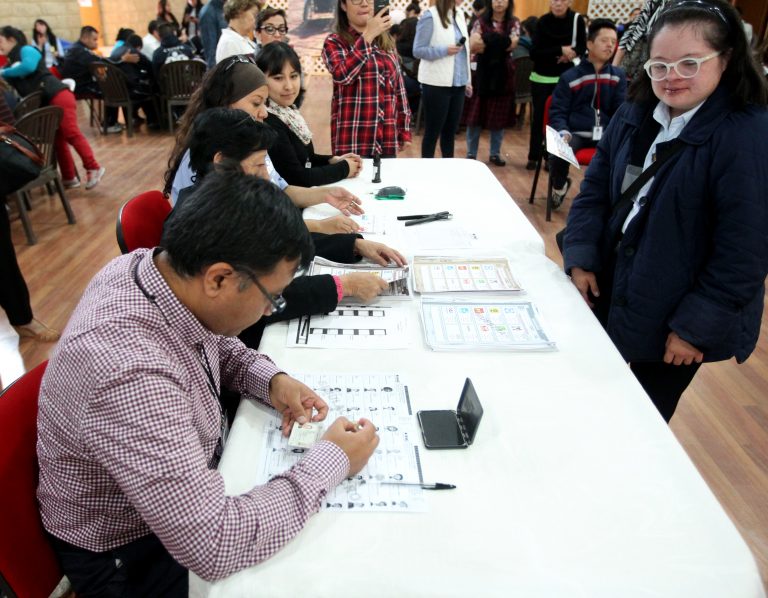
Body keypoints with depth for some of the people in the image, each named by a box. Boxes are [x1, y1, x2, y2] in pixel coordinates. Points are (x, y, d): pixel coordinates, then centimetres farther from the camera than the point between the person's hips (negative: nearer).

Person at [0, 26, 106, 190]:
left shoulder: (26, 50, 1)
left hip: (57, 96, -9)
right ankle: (69, 177, 10)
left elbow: (28, 67, -19)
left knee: (71, 133, -15)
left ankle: (93, 168, -12)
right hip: (44, 103, 9)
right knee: (57, 138, 7)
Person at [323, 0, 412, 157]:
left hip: (387, 138, 5)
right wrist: (367, 36, -20)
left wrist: (404, 130, 11)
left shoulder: (386, 41, 13)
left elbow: (398, 85, 15)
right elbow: (342, 75, -21)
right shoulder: (334, 42, -1)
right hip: (353, 139, -5)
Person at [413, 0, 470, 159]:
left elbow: (463, 52, 16)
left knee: (450, 131, 11)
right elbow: (418, 50, -9)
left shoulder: (459, 15, 14)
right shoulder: (430, 16, -6)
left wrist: (467, 81, 13)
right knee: (432, 132, 3)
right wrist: (445, 50, -20)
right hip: (437, 84, -6)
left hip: (457, 84, 6)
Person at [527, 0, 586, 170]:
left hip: (565, 79, 1)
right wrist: (560, 50, -22)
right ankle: (533, 157, 13)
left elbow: (582, 48, 2)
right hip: (542, 78, -1)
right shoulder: (543, 22, -7)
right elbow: (534, 53, -13)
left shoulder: (577, 20, -4)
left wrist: (570, 54, -19)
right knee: (539, 117, 4)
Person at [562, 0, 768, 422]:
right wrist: (581, 259, -6)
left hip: (674, 321, -6)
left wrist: (696, 326, -19)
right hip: (610, 293, 6)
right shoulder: (633, 115, 1)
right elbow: (595, 190, 6)